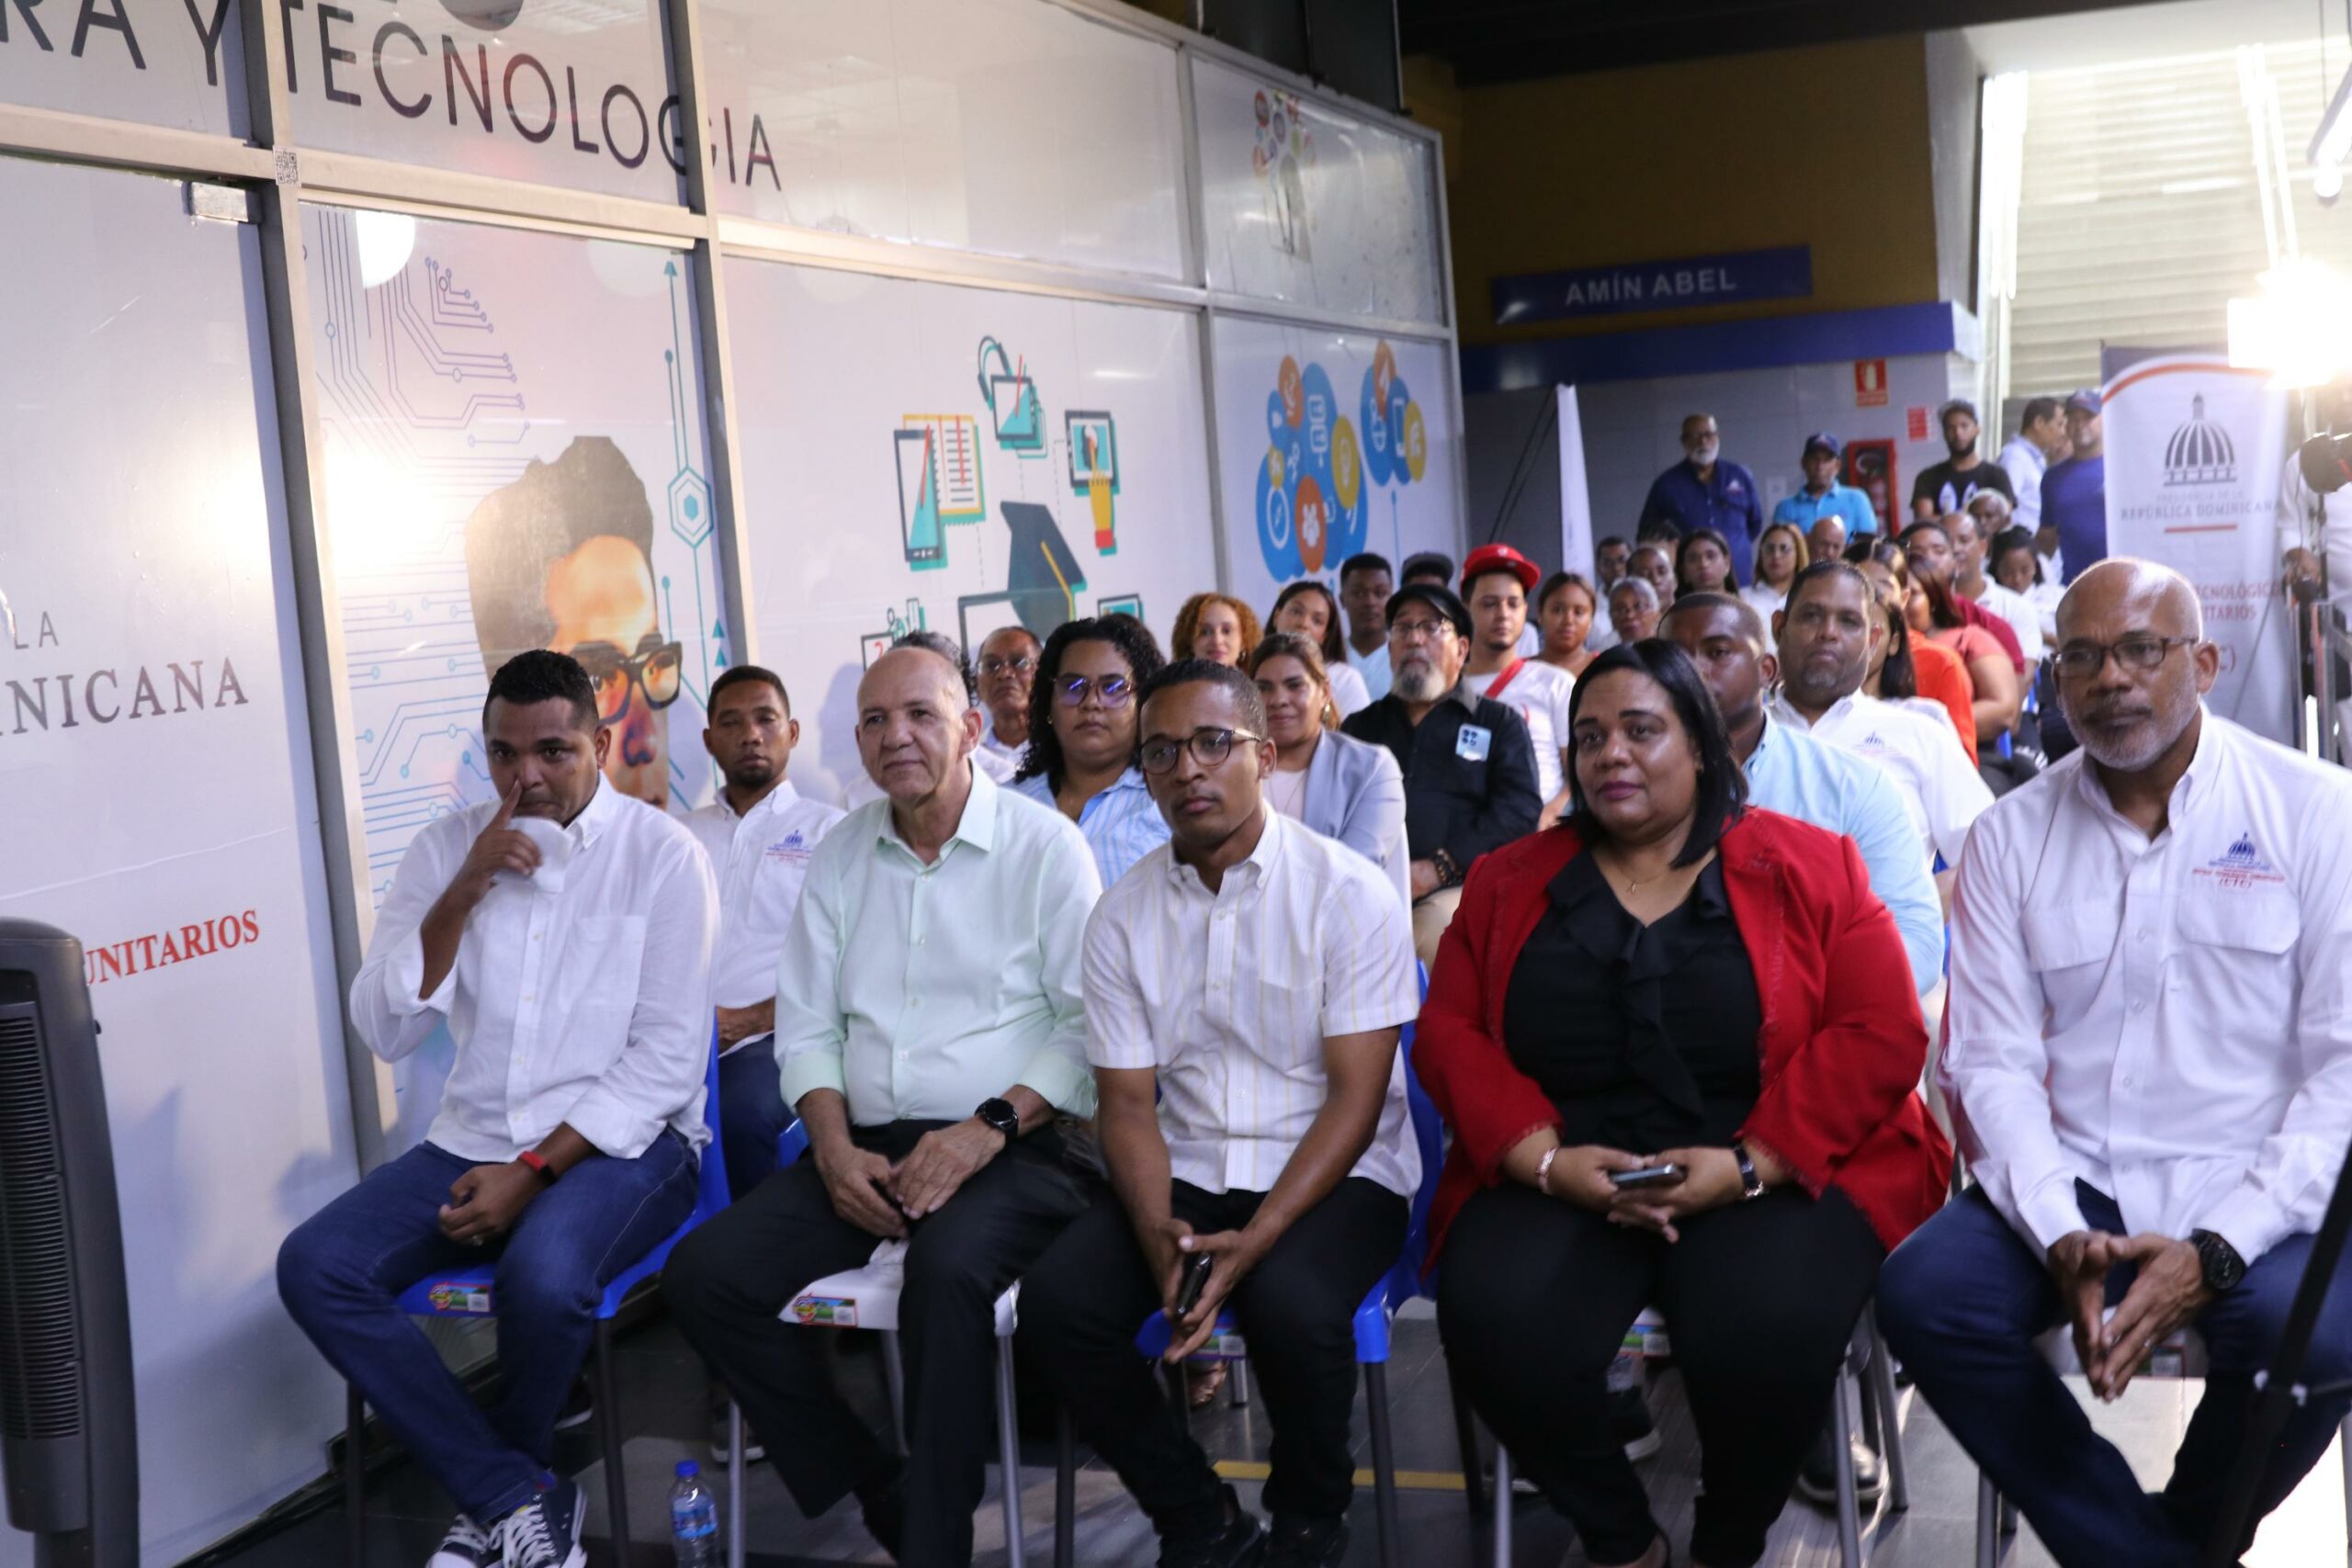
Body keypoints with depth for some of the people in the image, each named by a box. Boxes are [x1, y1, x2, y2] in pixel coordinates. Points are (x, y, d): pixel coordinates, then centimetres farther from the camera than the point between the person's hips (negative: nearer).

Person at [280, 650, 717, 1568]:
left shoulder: (660, 854, -5)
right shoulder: (446, 848, 7)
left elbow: (668, 1056, -9)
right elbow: (384, 1029, -1)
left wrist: (535, 1169, -16)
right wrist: (464, 891, -12)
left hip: (622, 1141, -4)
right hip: (474, 1141, 5)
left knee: (541, 1273, -34)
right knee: (314, 1268, -19)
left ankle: (489, 1494, -2)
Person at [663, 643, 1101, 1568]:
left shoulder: (1043, 845, -2)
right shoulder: (841, 856, 14)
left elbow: (1089, 1024, -7)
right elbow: (806, 1026, 13)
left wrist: (988, 1129, -19)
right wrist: (833, 1146, -4)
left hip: (1010, 1149, -5)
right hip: (867, 1149, 6)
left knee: (948, 1267, -37)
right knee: (704, 1274, -14)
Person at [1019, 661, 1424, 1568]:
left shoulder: (1350, 895, -8)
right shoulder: (1121, 918, 3)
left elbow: (1356, 1099, -12)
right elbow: (1129, 1104, 2)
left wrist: (1255, 1239, -24)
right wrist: (1158, 1233, -18)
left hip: (1335, 1173, -3)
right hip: (1185, 1173, 4)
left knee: (1290, 1306, -34)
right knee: (1055, 1304, -21)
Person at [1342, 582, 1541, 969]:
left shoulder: (1500, 723, 18)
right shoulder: (1360, 727, 26)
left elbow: (1519, 809, 4)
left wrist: (1440, 868, -9)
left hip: (1459, 886, -1)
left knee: (1433, 929, -35)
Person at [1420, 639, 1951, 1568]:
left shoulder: (1808, 867, 3)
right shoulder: (1508, 882, 11)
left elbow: (1881, 1034, -4)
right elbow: (1448, 1035, 6)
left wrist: (1748, 1164, -16)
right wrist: (1545, 1157, -12)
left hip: (1777, 1173, -2)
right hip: (1562, 1183, 2)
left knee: (1766, 1334, -32)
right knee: (1493, 1326, -28)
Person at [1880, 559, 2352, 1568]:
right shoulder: (2010, 836, 5)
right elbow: (1994, 1061, 1)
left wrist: (2216, 1250, -19)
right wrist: (2058, 1234, -17)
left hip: (2256, 1191, -2)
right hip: (2074, 1184, 2)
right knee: (1922, 1295, -23)